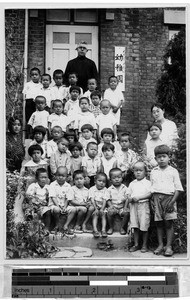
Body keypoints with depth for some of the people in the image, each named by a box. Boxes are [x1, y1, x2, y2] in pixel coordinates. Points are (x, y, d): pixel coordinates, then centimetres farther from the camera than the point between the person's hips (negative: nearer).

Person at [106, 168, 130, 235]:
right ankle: (111, 227, -7)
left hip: (122, 207, 0)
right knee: (110, 212, -31)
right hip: (113, 207, 0)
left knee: (127, 213, -28)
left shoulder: (125, 188, 4)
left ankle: (122, 228, -8)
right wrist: (110, 206, -17)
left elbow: (127, 198, 0)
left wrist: (125, 207, -13)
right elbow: (108, 200, 1)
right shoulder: (109, 189, 4)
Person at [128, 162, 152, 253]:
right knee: (135, 226, 5)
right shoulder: (132, 184, 14)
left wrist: (138, 197, -18)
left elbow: (149, 194, -10)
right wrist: (131, 199, -10)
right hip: (133, 205, 4)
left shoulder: (147, 183, 2)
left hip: (144, 205, -3)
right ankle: (136, 244, 12)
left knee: (144, 226, -2)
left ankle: (144, 245, 8)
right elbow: (129, 195, 13)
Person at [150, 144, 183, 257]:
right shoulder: (153, 172, 12)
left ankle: (169, 246, 0)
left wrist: (172, 201, -11)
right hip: (157, 198, 3)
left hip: (169, 198, -3)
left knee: (169, 223, -5)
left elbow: (178, 189, 0)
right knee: (159, 223, 4)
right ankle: (160, 245, 11)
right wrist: (152, 201, 4)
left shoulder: (173, 171, 3)